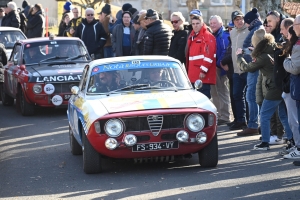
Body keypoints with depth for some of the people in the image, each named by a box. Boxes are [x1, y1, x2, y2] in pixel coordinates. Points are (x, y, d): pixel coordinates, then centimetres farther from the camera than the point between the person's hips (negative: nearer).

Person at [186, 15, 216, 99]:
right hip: (193, 76, 9)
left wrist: (203, 71, -21)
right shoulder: (192, 37, 19)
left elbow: (209, 55, -18)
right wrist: (188, 71, 22)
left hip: (203, 76, -9)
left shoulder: (207, 36, -9)